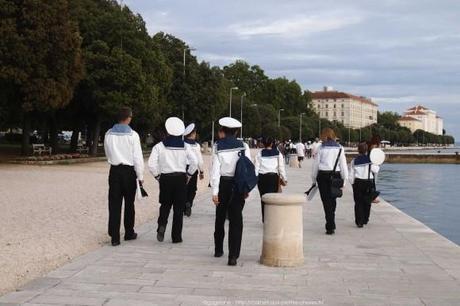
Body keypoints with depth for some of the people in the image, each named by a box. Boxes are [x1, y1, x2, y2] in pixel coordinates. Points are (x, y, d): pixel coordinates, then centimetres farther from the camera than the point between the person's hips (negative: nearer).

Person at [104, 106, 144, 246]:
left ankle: (114, 236, 0)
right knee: (129, 203, 13)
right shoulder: (132, 135, -10)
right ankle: (129, 233, 23)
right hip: (129, 171, -2)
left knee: (114, 204, 3)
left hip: (114, 170, 2)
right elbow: (138, 157, -9)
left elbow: (107, 153, 12)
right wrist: (140, 176, -4)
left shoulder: (109, 134, 1)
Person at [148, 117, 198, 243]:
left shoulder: (159, 146, -4)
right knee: (179, 208, 7)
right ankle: (176, 236, 9)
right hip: (181, 178, 0)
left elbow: (151, 164, -12)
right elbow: (194, 163, -7)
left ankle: (162, 225, -8)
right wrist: (188, 175, 6)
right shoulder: (185, 146, 1)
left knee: (165, 205, 17)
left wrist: (157, 176, 2)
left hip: (165, 178, 0)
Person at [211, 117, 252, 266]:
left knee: (220, 218, 18)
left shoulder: (218, 147, -6)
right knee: (236, 220, 2)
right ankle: (233, 256, -5)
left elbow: (215, 170, -9)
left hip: (223, 184, 0)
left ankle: (218, 250, 33)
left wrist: (215, 191, -7)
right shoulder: (243, 146, -3)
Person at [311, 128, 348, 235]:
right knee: (332, 200, 16)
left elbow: (316, 164, 1)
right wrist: (344, 180, 7)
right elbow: (343, 165, 2)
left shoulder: (321, 148, -2)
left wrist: (314, 178, 11)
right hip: (335, 176, 2)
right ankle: (331, 224, 24)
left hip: (323, 176, -2)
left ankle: (330, 227, -2)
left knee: (326, 201, 2)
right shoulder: (340, 148, 2)